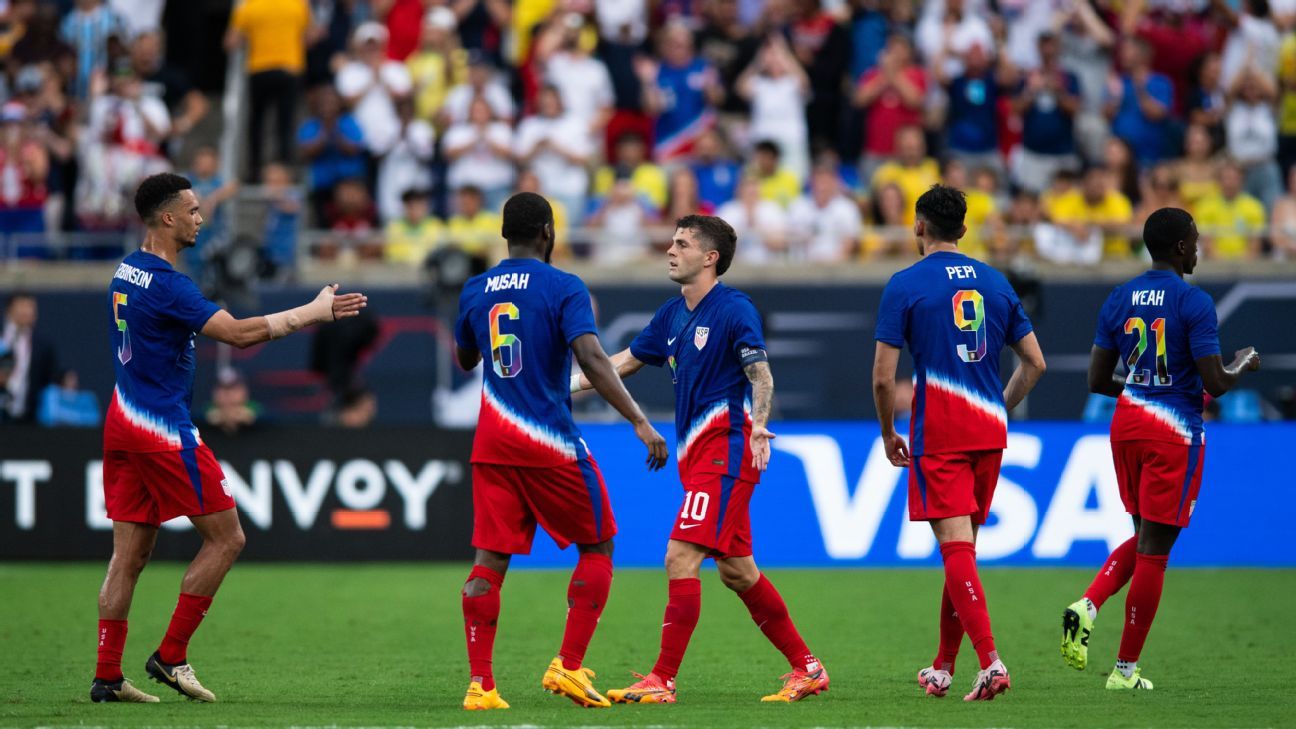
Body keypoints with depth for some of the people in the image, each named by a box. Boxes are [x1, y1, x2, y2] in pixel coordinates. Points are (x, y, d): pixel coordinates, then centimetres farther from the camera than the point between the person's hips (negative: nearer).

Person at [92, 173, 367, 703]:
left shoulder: (126, 272, 12)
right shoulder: (166, 284, -18)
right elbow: (236, 332, -23)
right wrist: (313, 312, -15)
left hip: (124, 424, 9)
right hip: (164, 429, -9)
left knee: (130, 553, 9)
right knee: (226, 538, 0)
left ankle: (107, 676, 6)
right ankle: (171, 655, 0)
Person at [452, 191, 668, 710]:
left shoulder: (475, 291, 7)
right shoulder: (563, 288, -8)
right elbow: (591, 359, -20)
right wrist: (640, 422, -22)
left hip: (492, 444, 5)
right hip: (551, 443, -5)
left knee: (490, 559, 4)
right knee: (598, 546, 10)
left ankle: (480, 684, -4)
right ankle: (568, 667, 0)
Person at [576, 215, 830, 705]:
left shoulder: (734, 309, -10)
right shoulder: (673, 314, 14)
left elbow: (761, 375, -15)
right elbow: (626, 362, 24)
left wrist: (759, 426, -32)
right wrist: (565, 385, 20)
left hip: (726, 449, -9)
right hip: (695, 454, 9)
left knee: (681, 557, -14)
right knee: (736, 571, 11)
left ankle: (663, 680, -13)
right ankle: (805, 667, 19)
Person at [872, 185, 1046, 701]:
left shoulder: (905, 285, -5)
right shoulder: (995, 282, 10)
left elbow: (883, 376, -8)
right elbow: (1035, 362, 12)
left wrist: (888, 434, 7)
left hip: (937, 435, -5)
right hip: (989, 433, 5)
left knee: (956, 546, -9)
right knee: (963, 547, 14)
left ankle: (990, 660, -23)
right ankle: (943, 668, 21)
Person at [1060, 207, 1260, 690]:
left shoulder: (1118, 300, 5)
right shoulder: (1194, 302, -12)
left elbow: (1096, 381, 6)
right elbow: (1215, 383, -16)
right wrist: (1244, 366, 5)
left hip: (1127, 424, 6)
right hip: (1175, 432, -6)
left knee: (1145, 538, 21)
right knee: (1154, 550, 0)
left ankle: (1088, 605, -4)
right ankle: (1126, 669, 3)